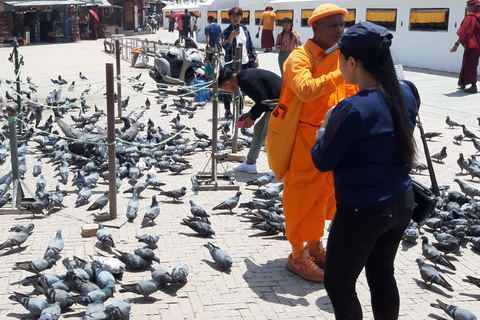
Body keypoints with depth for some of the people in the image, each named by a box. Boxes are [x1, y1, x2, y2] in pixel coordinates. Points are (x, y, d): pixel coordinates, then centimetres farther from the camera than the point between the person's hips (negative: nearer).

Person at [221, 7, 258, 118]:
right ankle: (227, 110, 17)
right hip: (231, 64, -4)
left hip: (245, 63, 5)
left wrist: (255, 57, 11)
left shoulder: (245, 29, 8)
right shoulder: (226, 32, -7)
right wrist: (232, 36, -36)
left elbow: (250, 45, 16)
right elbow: (225, 46, -22)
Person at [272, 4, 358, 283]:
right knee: (303, 197, 0)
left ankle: (314, 247, 34)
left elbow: (350, 92, 19)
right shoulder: (300, 58, -15)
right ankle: (298, 256, 14)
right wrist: (342, 74, -38)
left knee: (324, 194, 17)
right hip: (305, 140, -8)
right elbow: (306, 90, -34)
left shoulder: (339, 57, 10)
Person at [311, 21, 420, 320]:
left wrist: (327, 127, 2)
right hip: (401, 205, 7)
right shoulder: (408, 93, -4)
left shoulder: (352, 110, -24)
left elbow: (322, 161, -14)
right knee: (382, 275, 23)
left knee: (339, 285, 9)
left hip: (361, 212, -7)